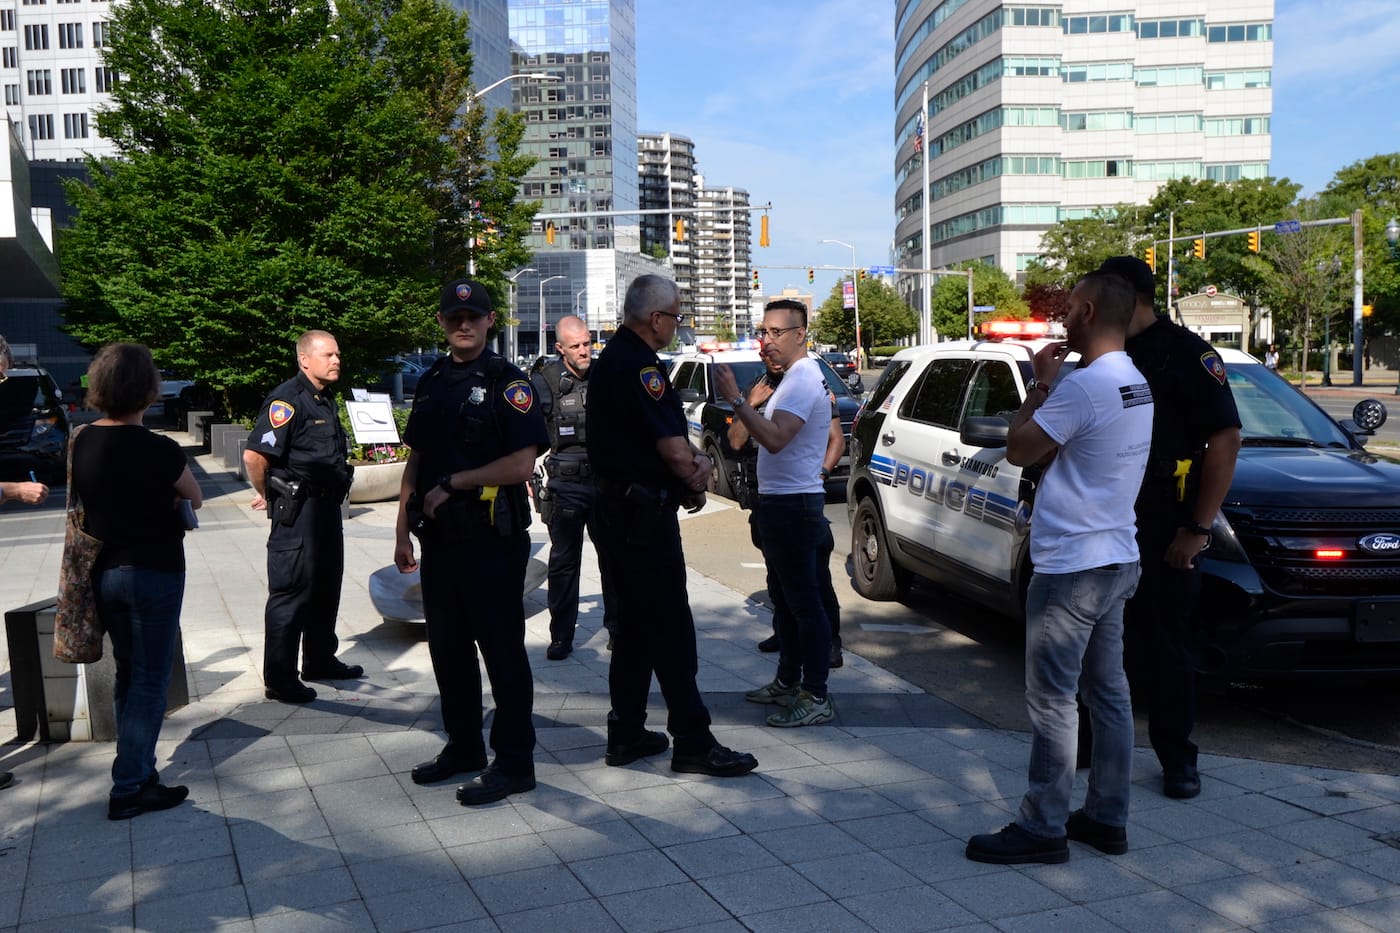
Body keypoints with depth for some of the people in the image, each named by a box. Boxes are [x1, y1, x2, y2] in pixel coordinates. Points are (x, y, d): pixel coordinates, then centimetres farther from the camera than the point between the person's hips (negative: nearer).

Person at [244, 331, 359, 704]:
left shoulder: (327, 400, 14)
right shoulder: (288, 400, -17)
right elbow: (254, 455, -23)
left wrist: (334, 494, 18)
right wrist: (267, 495, -10)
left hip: (327, 506, 10)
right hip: (299, 511, -10)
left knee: (325, 589, 19)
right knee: (291, 594, -3)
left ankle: (320, 660, 34)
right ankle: (279, 679, 5)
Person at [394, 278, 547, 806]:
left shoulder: (507, 383, -7)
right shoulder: (431, 384, 14)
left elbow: (521, 464, -16)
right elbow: (415, 463, 17)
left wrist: (451, 483, -13)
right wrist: (403, 532, 13)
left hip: (491, 540, -7)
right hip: (439, 540, 7)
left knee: (502, 649, 0)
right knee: (447, 648, 14)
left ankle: (514, 763, 9)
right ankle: (463, 747, 29)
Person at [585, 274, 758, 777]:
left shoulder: (613, 358, 15)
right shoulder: (638, 365, -18)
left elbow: (668, 436, 17)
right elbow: (674, 451, -20)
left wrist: (697, 460, -1)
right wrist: (695, 484, 0)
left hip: (618, 507, 11)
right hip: (645, 514, -11)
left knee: (634, 623, 15)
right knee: (671, 628, -5)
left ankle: (627, 734, 22)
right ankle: (693, 743, 1)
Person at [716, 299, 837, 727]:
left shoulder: (803, 379, -17)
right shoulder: (796, 377, 17)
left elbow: (774, 438, -30)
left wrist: (735, 399, -29)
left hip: (794, 504, -11)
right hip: (779, 501, 11)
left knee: (805, 601, -7)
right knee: (785, 597, 18)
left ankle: (816, 698, -1)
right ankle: (788, 682, 30)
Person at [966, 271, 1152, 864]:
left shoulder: (1085, 385, -20)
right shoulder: (1139, 385, 11)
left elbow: (1018, 449, -11)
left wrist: (1039, 385, -2)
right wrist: (1051, 386, 10)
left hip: (1071, 566, -10)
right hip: (1116, 558, 10)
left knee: (1052, 701, -1)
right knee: (1107, 692, 14)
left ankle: (1042, 828, 8)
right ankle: (1106, 819, 25)